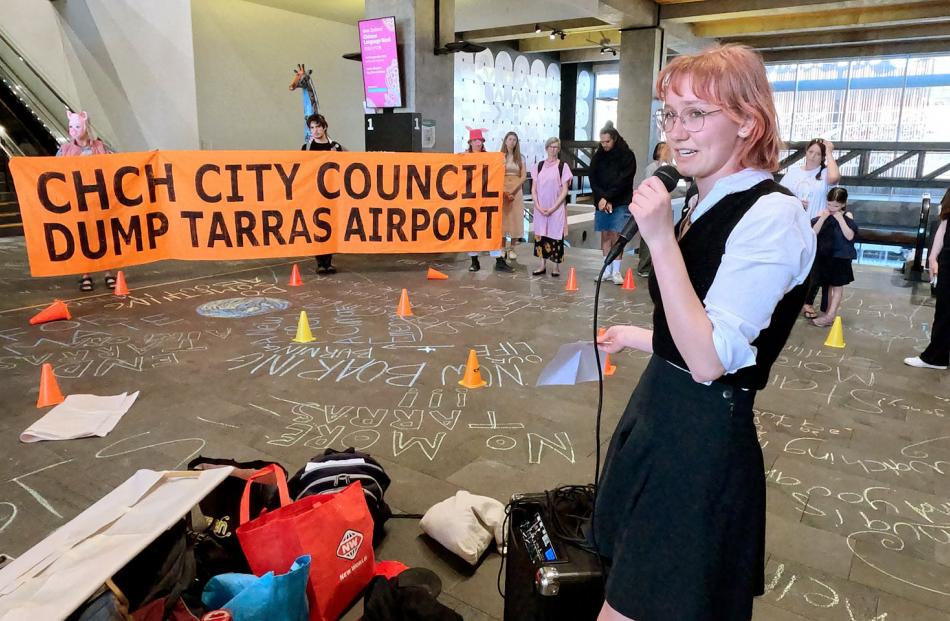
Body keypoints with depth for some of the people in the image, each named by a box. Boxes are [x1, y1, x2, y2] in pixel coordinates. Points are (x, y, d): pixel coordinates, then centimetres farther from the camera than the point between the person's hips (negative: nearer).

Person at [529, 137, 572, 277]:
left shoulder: (563, 166, -2)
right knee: (540, 235, 5)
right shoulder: (539, 165, 7)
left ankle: (556, 266, 7)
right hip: (540, 208, 3)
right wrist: (538, 206, -6)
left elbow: (564, 191, -5)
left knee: (555, 235, -2)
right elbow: (533, 189, 7)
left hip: (557, 208, -3)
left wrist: (553, 208, -12)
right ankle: (542, 265, 14)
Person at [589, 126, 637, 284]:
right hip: (602, 202, 4)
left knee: (615, 235, -8)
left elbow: (623, 181, -11)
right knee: (605, 236, 5)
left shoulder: (627, 156, -3)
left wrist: (607, 198, -16)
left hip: (620, 203, -4)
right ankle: (607, 270, 11)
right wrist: (601, 199, -12)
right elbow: (593, 180, 2)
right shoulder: (598, 156, 8)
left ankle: (616, 271, -3)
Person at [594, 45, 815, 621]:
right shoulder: (708, 205, 7)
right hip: (660, 417, 9)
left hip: (703, 442, -8)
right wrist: (636, 336, 29)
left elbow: (710, 360, -25)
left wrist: (661, 238, -27)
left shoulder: (773, 217, -19)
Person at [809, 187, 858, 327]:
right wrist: (823, 218, -20)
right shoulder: (823, 213, -2)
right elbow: (814, 233, -9)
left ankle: (830, 315, 2)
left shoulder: (847, 216, -6)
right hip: (825, 254, 3)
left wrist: (841, 219, -20)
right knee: (829, 285, 13)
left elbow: (850, 236, -15)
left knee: (837, 285, 3)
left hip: (841, 256, -3)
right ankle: (829, 313, 21)